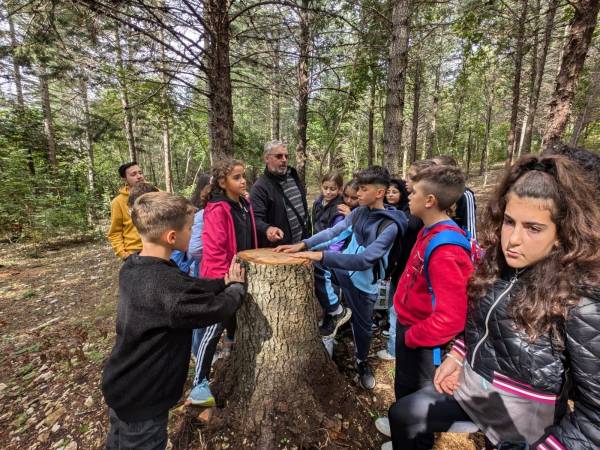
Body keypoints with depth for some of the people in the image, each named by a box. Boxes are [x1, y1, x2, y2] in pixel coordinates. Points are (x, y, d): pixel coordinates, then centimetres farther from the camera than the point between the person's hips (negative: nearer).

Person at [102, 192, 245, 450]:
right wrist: (236, 287, -5)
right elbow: (216, 309, -23)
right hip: (142, 399, -8)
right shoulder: (167, 286, -37)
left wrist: (224, 282, -4)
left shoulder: (132, 267, -8)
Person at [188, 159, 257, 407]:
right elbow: (213, 251, -23)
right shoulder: (217, 210, -20)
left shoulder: (245, 205, 6)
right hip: (221, 280, -8)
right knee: (214, 330, 1)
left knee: (237, 322, 22)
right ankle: (200, 385, 15)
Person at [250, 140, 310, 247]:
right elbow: (256, 219, -26)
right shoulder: (260, 187, -16)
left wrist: (308, 234, 18)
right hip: (278, 250, -6)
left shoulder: (293, 176, 8)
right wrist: (268, 229, -47)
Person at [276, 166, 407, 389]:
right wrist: (303, 244, -20)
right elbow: (333, 232, -7)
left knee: (362, 325, 12)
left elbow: (365, 260, -33)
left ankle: (362, 362, 46)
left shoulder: (390, 225, -24)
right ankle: (335, 310, 13)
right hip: (343, 268, 5)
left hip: (364, 281, -5)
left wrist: (322, 256, -38)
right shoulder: (359, 212, -4)